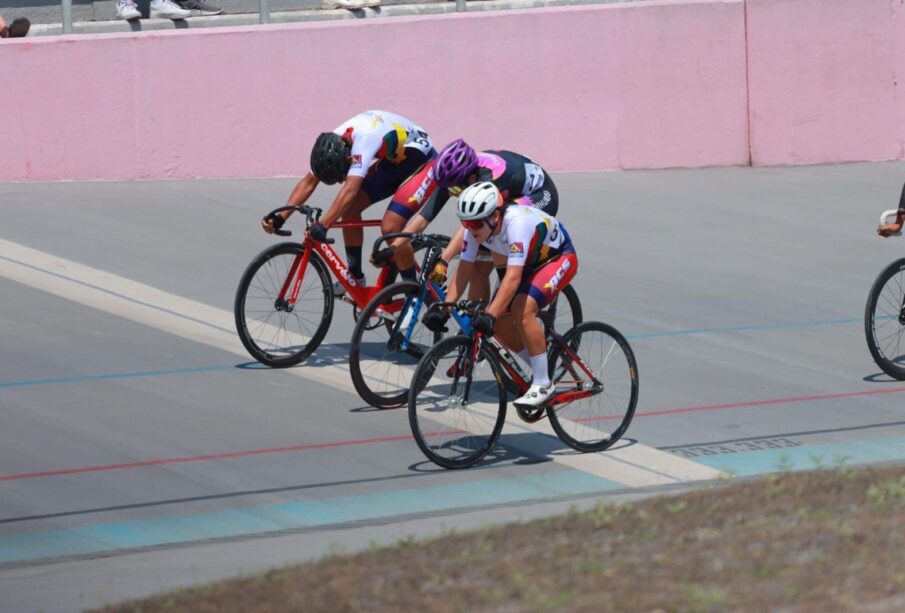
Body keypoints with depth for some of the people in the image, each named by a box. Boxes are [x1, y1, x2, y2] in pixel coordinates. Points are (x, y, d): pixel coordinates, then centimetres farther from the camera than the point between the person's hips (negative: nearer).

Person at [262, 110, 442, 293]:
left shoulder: (364, 139, -38)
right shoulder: (331, 144, -14)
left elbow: (350, 189, -47)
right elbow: (309, 181, -9)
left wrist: (322, 226, -54)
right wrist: (280, 218, -20)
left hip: (422, 163, -8)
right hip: (392, 162, 8)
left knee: (390, 226, -22)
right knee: (349, 208, -5)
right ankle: (355, 277, 10)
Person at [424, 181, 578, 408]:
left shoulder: (516, 222, -39)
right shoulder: (476, 227, -19)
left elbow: (513, 277, -45)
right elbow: (464, 270, -14)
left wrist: (490, 315, -51)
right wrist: (445, 308, -25)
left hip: (559, 257, -8)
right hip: (529, 262, 8)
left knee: (522, 309, -29)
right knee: (499, 322, -6)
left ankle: (543, 385, -19)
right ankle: (539, 369, 16)